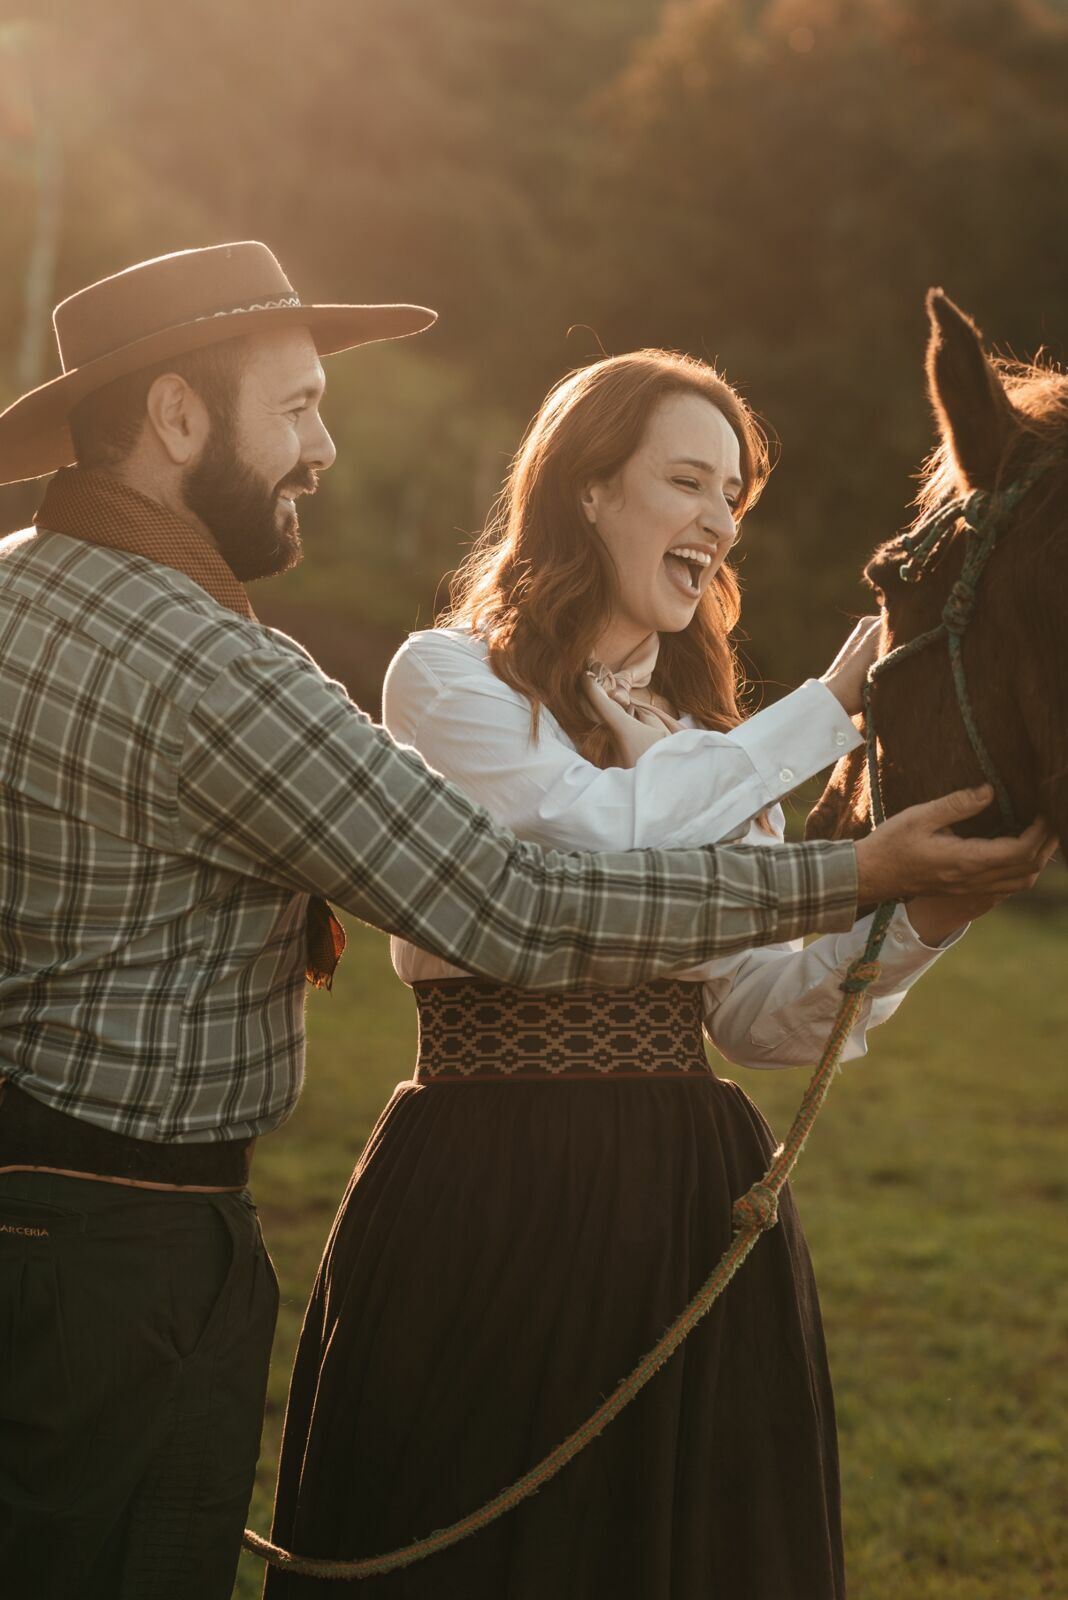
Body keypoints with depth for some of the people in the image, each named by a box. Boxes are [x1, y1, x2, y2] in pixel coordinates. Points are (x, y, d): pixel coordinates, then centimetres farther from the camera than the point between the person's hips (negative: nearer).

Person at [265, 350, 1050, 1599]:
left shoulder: (711, 737, 17)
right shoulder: (451, 679, 0)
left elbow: (762, 1020, 8)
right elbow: (595, 830, -19)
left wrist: (911, 922, -9)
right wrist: (828, 712, -12)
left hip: (697, 1201, 6)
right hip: (489, 1203, -6)